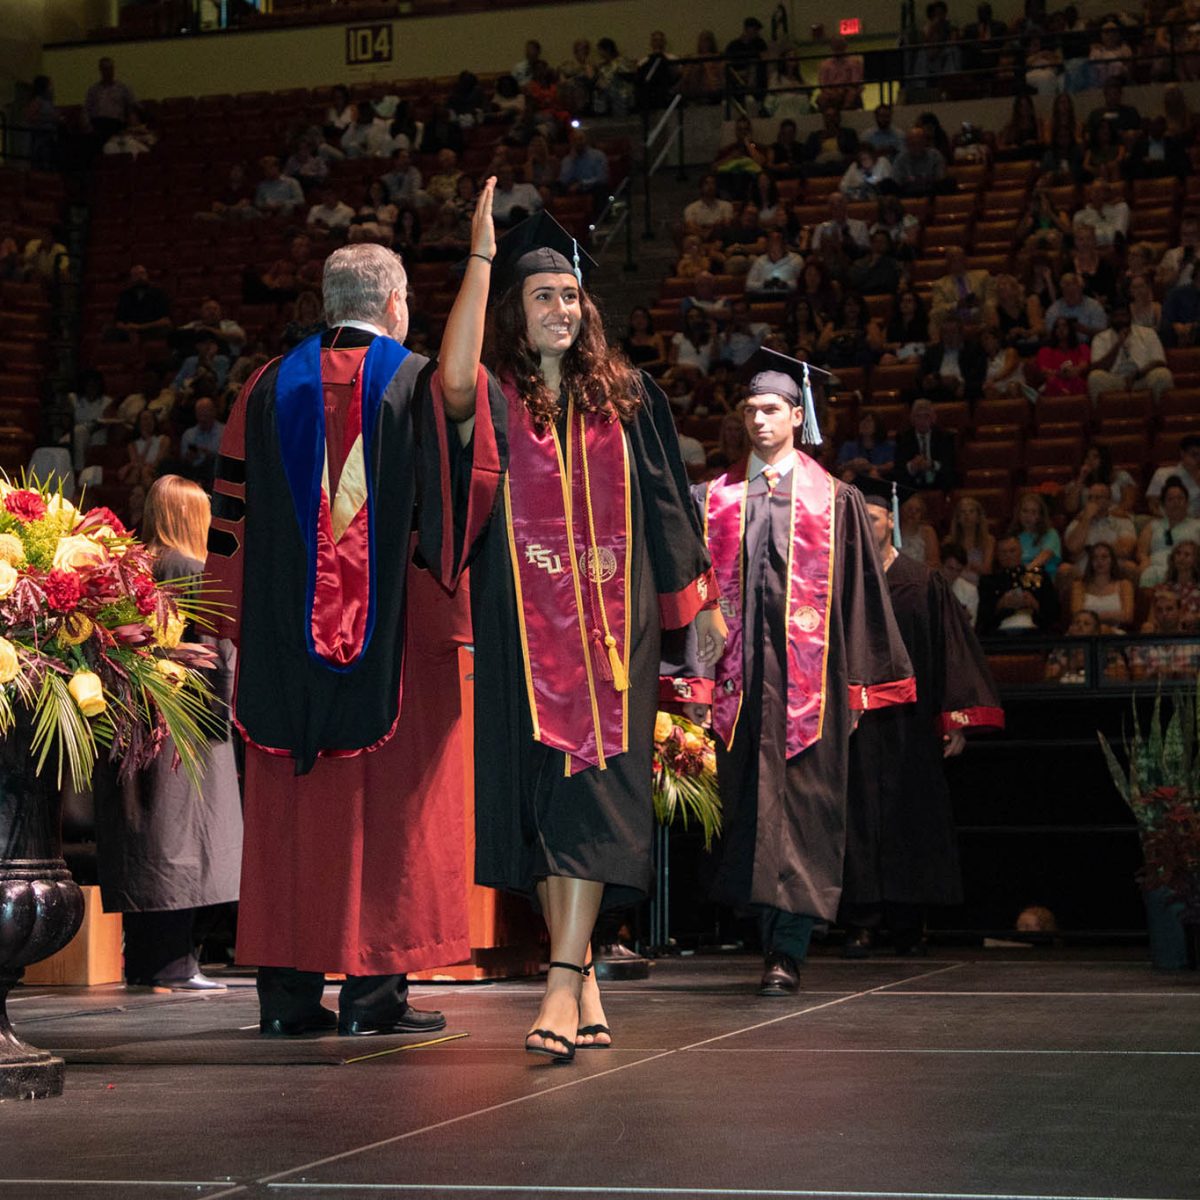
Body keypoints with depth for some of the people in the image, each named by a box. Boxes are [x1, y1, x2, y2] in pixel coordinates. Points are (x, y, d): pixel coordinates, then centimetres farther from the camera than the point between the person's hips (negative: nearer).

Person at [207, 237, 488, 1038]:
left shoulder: (271, 387, 9)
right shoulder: (421, 385, -1)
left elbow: (234, 517, 9)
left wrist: (244, 629, 15)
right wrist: (455, 620, 1)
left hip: (285, 642, 4)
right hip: (394, 639, -3)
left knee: (291, 806, 7)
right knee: (388, 804, 0)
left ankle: (287, 993, 8)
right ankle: (374, 989, -1)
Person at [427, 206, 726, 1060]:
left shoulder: (623, 396, 10)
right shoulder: (493, 399, 3)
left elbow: (663, 504, 15)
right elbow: (453, 382, -22)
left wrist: (701, 602, 14)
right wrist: (481, 256, -19)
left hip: (611, 619, 0)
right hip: (522, 622, 0)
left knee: (593, 791, -10)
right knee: (539, 789, 2)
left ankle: (562, 988, -17)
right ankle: (584, 976, 13)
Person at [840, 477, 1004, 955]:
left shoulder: (924, 584, 7)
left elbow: (950, 652, 4)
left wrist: (956, 719, -5)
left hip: (907, 724, 0)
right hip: (853, 720, 0)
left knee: (910, 818, 3)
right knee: (859, 816, -3)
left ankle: (907, 925, 11)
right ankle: (861, 921, 0)